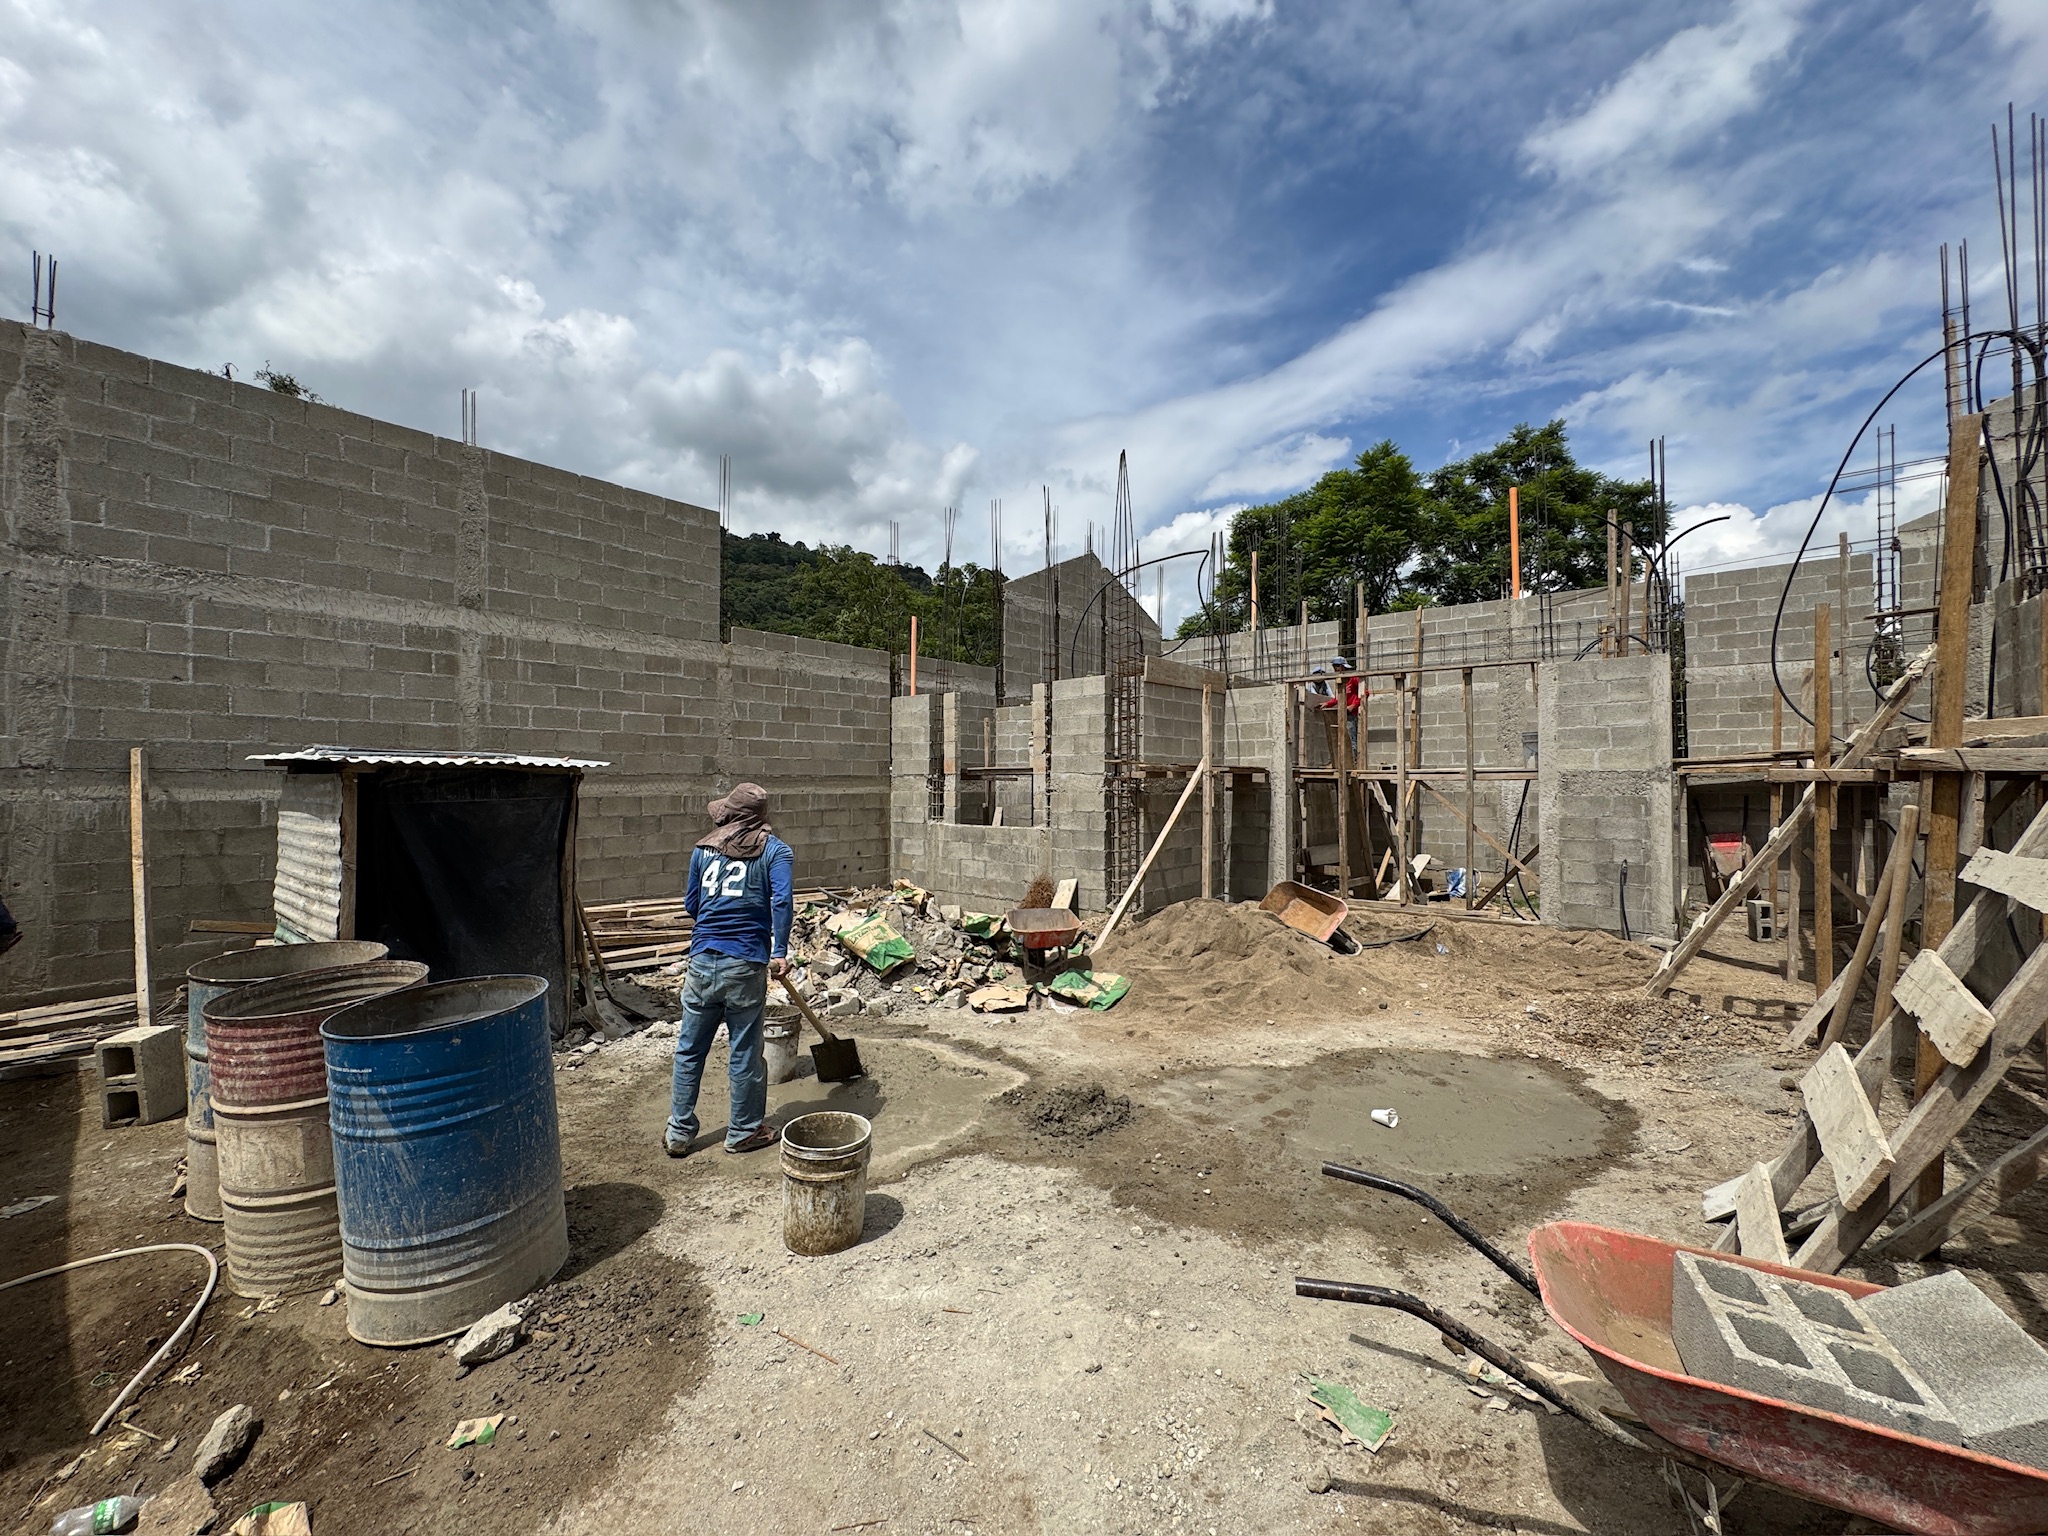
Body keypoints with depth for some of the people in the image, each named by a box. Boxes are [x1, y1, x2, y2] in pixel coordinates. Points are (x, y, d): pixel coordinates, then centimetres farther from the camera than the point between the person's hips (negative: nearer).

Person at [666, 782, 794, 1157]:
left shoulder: (703, 848, 10)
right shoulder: (774, 850, -1)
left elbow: (691, 905, 18)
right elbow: (782, 900, -16)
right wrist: (780, 953, -14)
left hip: (702, 960, 4)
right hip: (745, 964, -3)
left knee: (689, 1049, 16)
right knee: (744, 1052, 9)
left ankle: (679, 1133, 27)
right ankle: (743, 1132, 23)